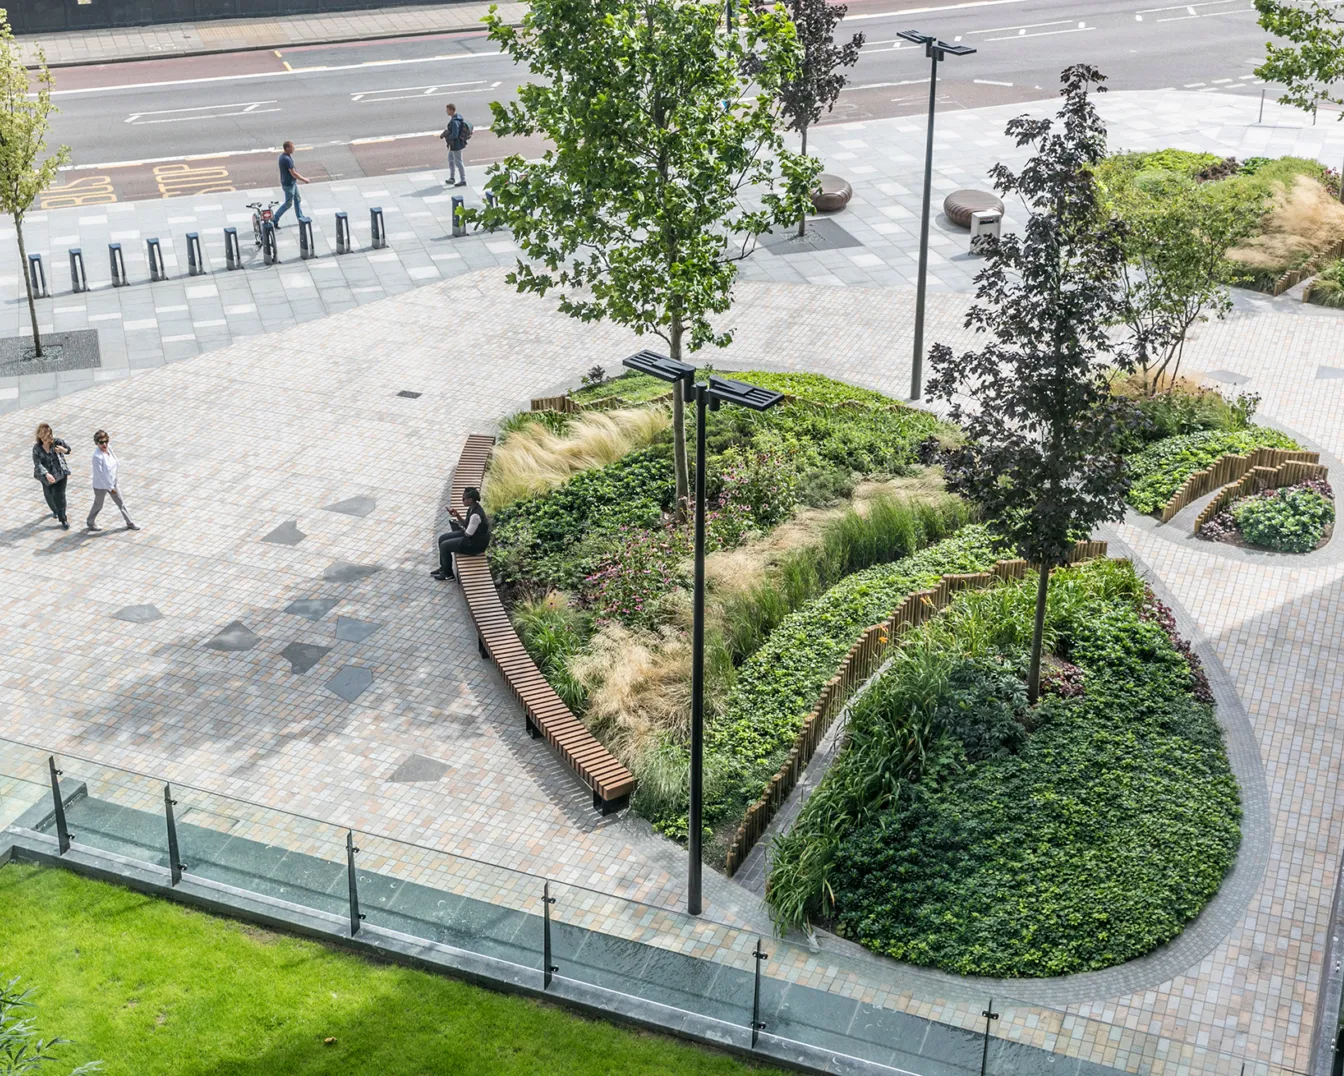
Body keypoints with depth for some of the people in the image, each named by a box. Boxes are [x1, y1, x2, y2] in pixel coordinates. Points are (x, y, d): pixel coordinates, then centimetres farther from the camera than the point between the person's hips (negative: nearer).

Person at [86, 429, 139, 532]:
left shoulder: (109, 448, -9)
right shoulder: (97, 456, -32)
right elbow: (100, 474, -28)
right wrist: (110, 488, -20)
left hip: (111, 482, 7)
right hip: (101, 486, -7)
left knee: (121, 503, 17)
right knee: (98, 505, 16)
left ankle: (129, 523, 32)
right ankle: (91, 523, 42)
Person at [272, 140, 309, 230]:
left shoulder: (283, 156, 3)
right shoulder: (287, 159, -28)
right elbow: (294, 173, -27)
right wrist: (304, 180, -15)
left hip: (292, 182, 10)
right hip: (289, 185, -10)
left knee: (297, 200, 18)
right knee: (288, 203, 1)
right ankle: (274, 220, 9)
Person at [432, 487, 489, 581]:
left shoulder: (476, 515, -32)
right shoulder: (472, 508, -3)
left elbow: (468, 533, -24)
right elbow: (465, 523, 10)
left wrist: (460, 527, -5)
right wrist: (457, 515, -7)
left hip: (476, 543, -10)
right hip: (470, 534, 10)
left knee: (444, 545, -8)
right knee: (442, 538, 12)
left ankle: (448, 574, 12)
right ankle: (443, 568, 26)